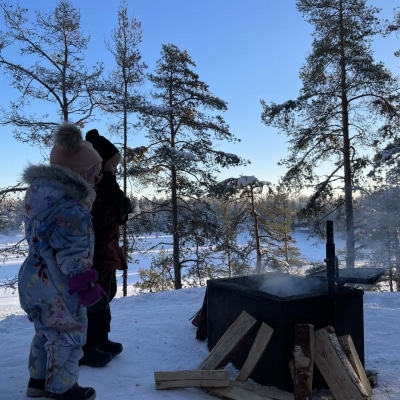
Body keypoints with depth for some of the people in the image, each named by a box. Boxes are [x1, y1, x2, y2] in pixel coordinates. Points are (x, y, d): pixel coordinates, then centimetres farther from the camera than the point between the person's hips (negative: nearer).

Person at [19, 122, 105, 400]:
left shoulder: (38, 191, 4)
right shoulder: (70, 209, -27)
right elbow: (73, 257, -25)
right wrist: (90, 291, -17)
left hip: (34, 278, 10)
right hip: (58, 286, -9)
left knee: (46, 332, 25)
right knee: (68, 334, 10)